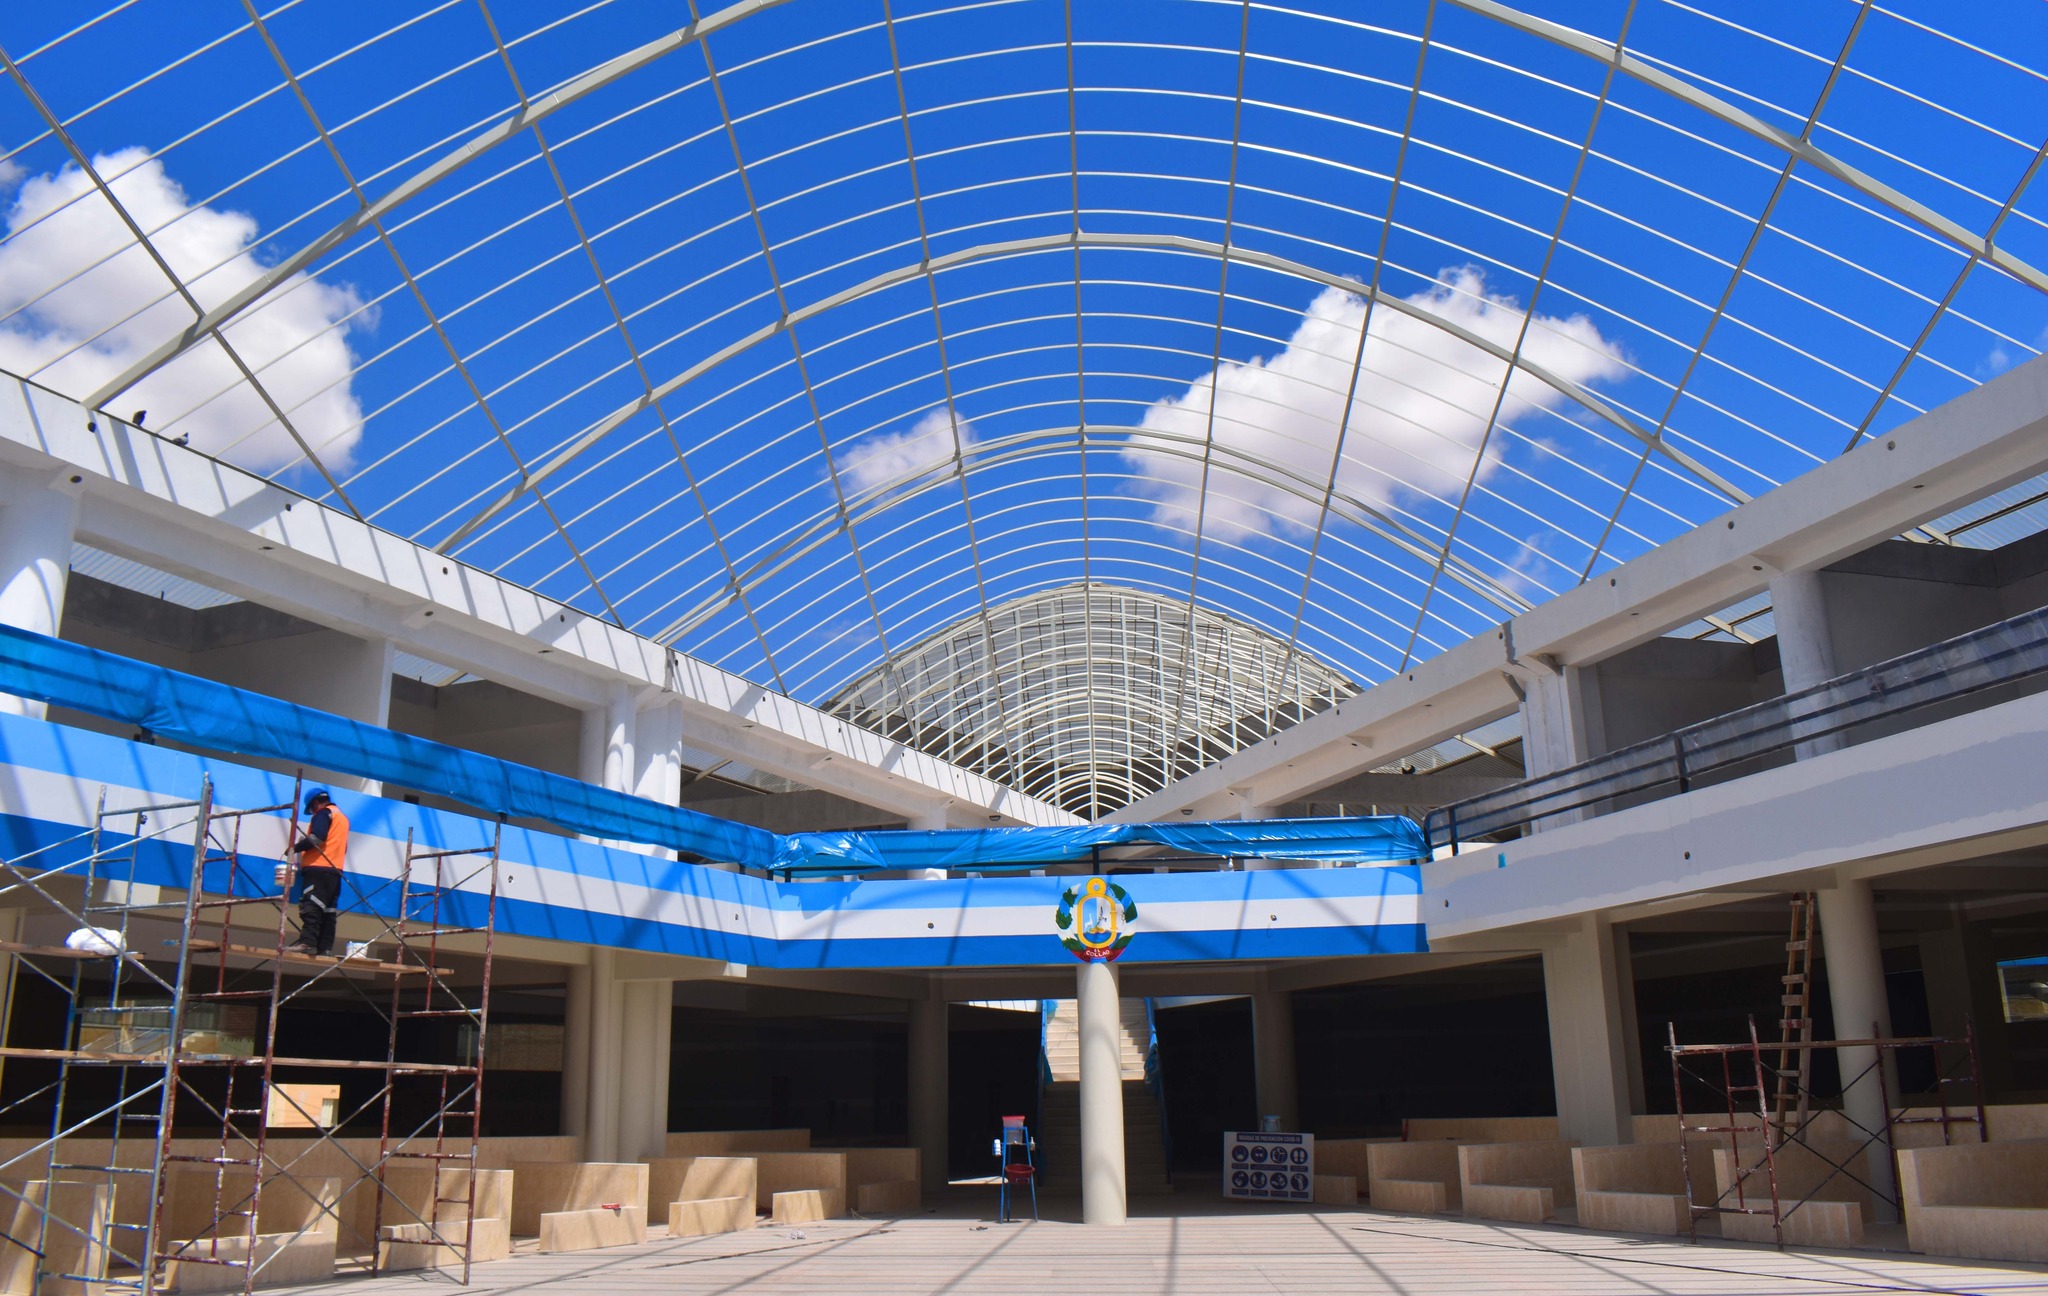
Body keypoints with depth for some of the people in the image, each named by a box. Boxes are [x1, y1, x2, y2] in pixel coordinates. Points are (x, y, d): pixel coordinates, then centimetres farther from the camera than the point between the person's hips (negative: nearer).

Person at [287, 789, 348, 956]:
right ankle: (325, 947, 1)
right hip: (335, 870, 9)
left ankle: (307, 942, -24)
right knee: (327, 910, 5)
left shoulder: (323, 813, -1)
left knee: (311, 906, -15)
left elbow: (317, 838, -16)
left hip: (318, 867, -9)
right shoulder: (342, 817, 25)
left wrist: (296, 848, -6)